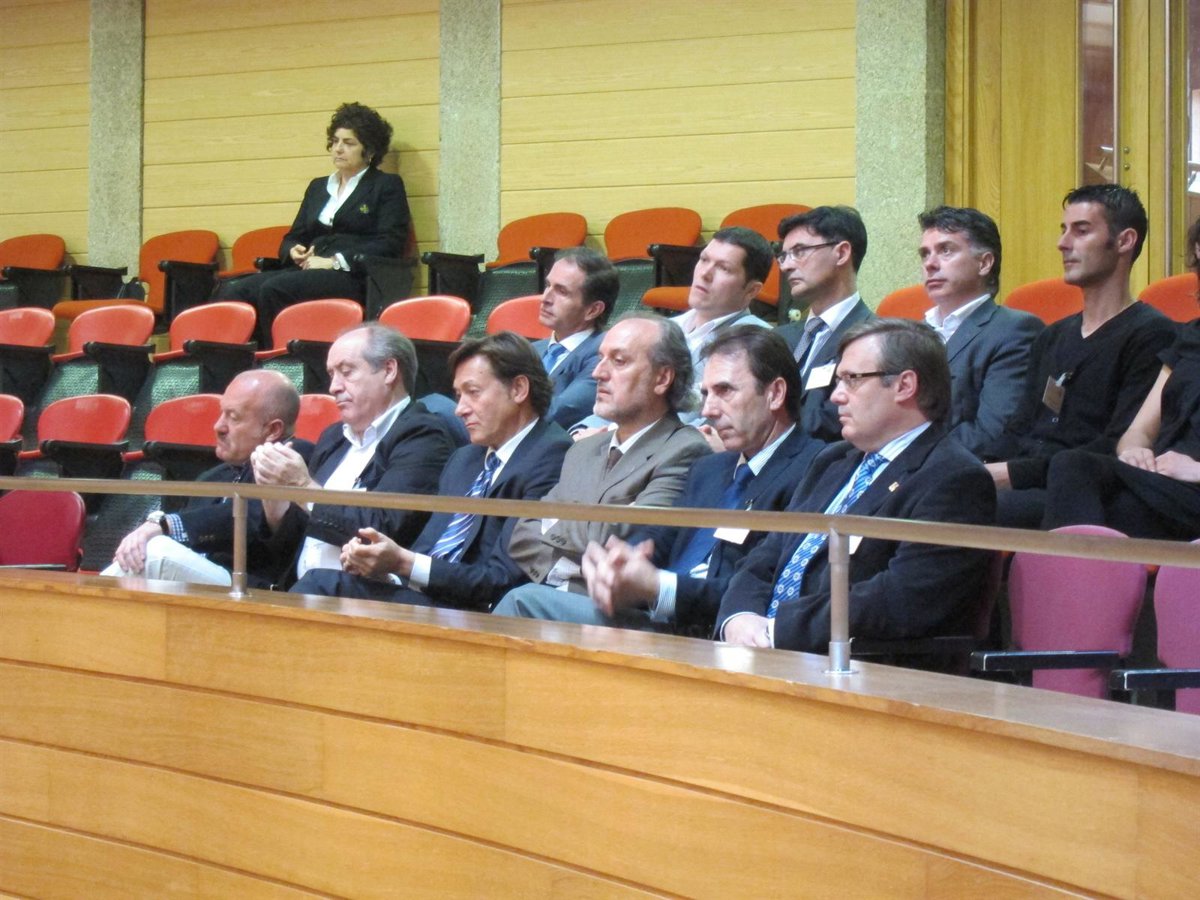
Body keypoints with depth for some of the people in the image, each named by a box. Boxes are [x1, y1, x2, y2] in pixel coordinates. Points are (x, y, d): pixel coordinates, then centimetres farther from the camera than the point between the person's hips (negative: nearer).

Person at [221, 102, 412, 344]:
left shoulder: (387, 186, 11)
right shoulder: (317, 187, 29)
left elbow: (390, 244, -3)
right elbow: (293, 238, 30)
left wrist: (336, 261, -12)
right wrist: (294, 251, 3)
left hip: (351, 278, -6)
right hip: (307, 270, 6)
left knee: (273, 289, -34)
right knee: (234, 291, -24)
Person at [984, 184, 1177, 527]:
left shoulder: (1150, 335, -2)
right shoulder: (1053, 337, 26)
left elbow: (1118, 451, -12)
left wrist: (1011, 473, -16)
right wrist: (981, 470, -5)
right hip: (1025, 489, 7)